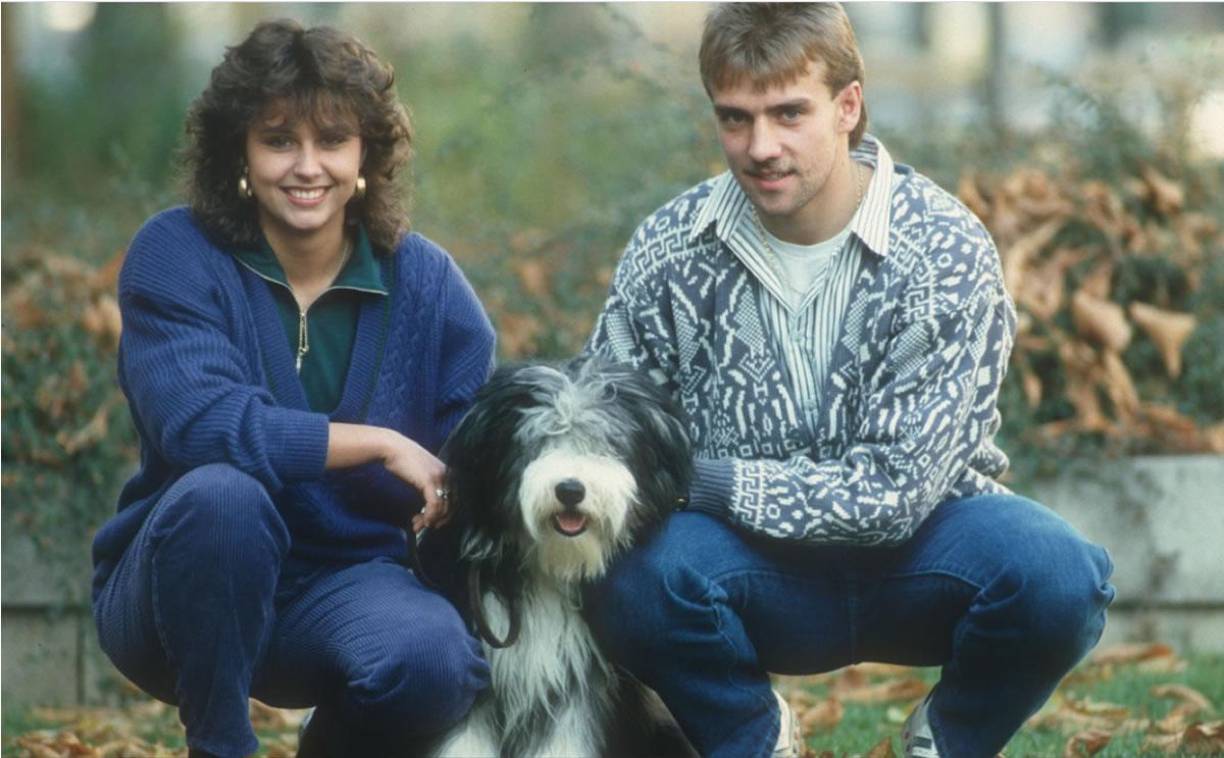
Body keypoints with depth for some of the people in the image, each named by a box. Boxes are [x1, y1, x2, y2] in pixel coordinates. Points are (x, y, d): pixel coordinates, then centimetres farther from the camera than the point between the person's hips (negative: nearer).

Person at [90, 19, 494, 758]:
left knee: (436, 657, -31)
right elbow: (196, 421, -25)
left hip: (345, 582, 2)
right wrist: (379, 444, -21)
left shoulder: (425, 280, 0)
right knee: (220, 493, -35)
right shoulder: (176, 255, -10)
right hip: (183, 590, -2)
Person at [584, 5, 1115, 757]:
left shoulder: (947, 253, -16)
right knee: (638, 570, -32)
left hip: (913, 561, -1)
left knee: (1054, 572, -32)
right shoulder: (668, 252, -7)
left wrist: (702, 479, -23)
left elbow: (895, 493, -21)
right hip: (760, 570, 1)